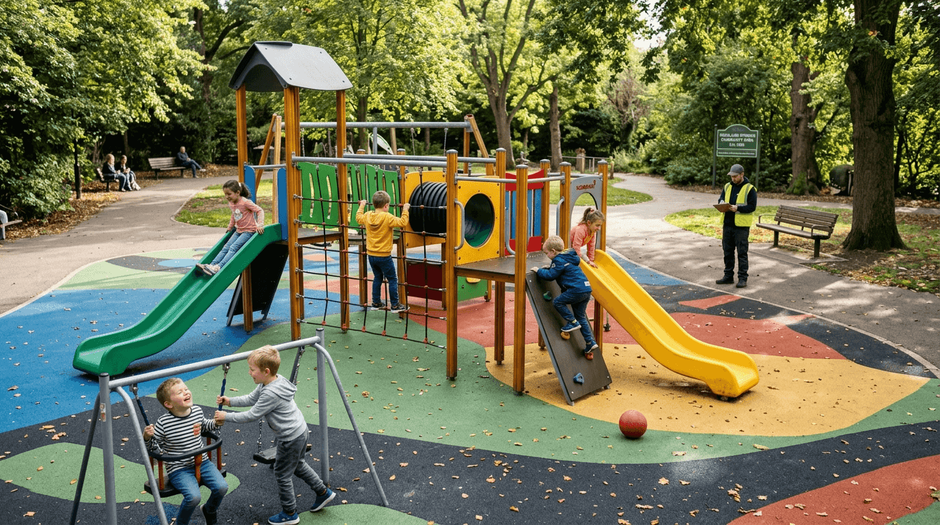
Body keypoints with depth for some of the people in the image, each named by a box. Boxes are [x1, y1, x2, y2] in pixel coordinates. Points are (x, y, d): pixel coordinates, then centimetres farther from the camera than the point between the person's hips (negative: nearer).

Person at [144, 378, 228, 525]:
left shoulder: (197, 411, -1)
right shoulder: (163, 423, -16)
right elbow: (155, 447, -6)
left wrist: (215, 423, 6)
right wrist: (147, 437, -25)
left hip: (202, 462, 5)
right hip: (179, 469, -5)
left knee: (222, 487, -14)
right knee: (194, 496, -27)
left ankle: (210, 510, 22)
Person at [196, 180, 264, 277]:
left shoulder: (245, 202, -18)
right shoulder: (231, 204, 7)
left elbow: (260, 211, -19)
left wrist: (260, 225, -28)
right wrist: (230, 227, 29)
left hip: (249, 231, -8)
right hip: (239, 231, 8)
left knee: (233, 248, -22)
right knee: (226, 248, -5)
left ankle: (219, 267, -33)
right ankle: (212, 265, -13)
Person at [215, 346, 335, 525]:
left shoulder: (271, 393, -31)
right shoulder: (272, 381, -2)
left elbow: (252, 416, -23)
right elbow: (251, 399, 13)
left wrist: (227, 417, -13)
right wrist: (230, 401, 5)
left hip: (290, 438, -10)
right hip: (299, 431, 10)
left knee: (282, 474, 8)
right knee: (298, 465, 28)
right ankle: (323, 492, 40)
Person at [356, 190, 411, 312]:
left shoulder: (367, 216, 1)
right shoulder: (388, 217, -18)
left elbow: (358, 218, 22)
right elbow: (402, 222, -24)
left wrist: (361, 206, 36)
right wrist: (405, 210, -12)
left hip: (371, 255, 6)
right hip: (384, 256, -6)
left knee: (377, 277, 21)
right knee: (393, 279, 4)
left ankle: (376, 302, 26)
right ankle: (395, 305, 7)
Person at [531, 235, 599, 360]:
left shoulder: (559, 261, -9)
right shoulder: (569, 257, 21)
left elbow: (550, 275, -12)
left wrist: (539, 270, 0)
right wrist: (551, 267, 29)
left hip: (577, 290, -10)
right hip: (586, 289, 10)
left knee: (557, 302, -2)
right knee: (581, 317, 14)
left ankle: (572, 322, -1)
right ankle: (590, 342, 12)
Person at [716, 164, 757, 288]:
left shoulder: (750, 189, -5)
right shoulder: (727, 187, 13)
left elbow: (752, 206, -10)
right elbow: (721, 199, 17)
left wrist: (737, 208, -22)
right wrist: (722, 203, -7)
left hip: (741, 226, -6)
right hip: (727, 224, 6)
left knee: (742, 252, -4)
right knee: (728, 252, 11)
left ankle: (743, 278, 1)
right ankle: (728, 276, 20)